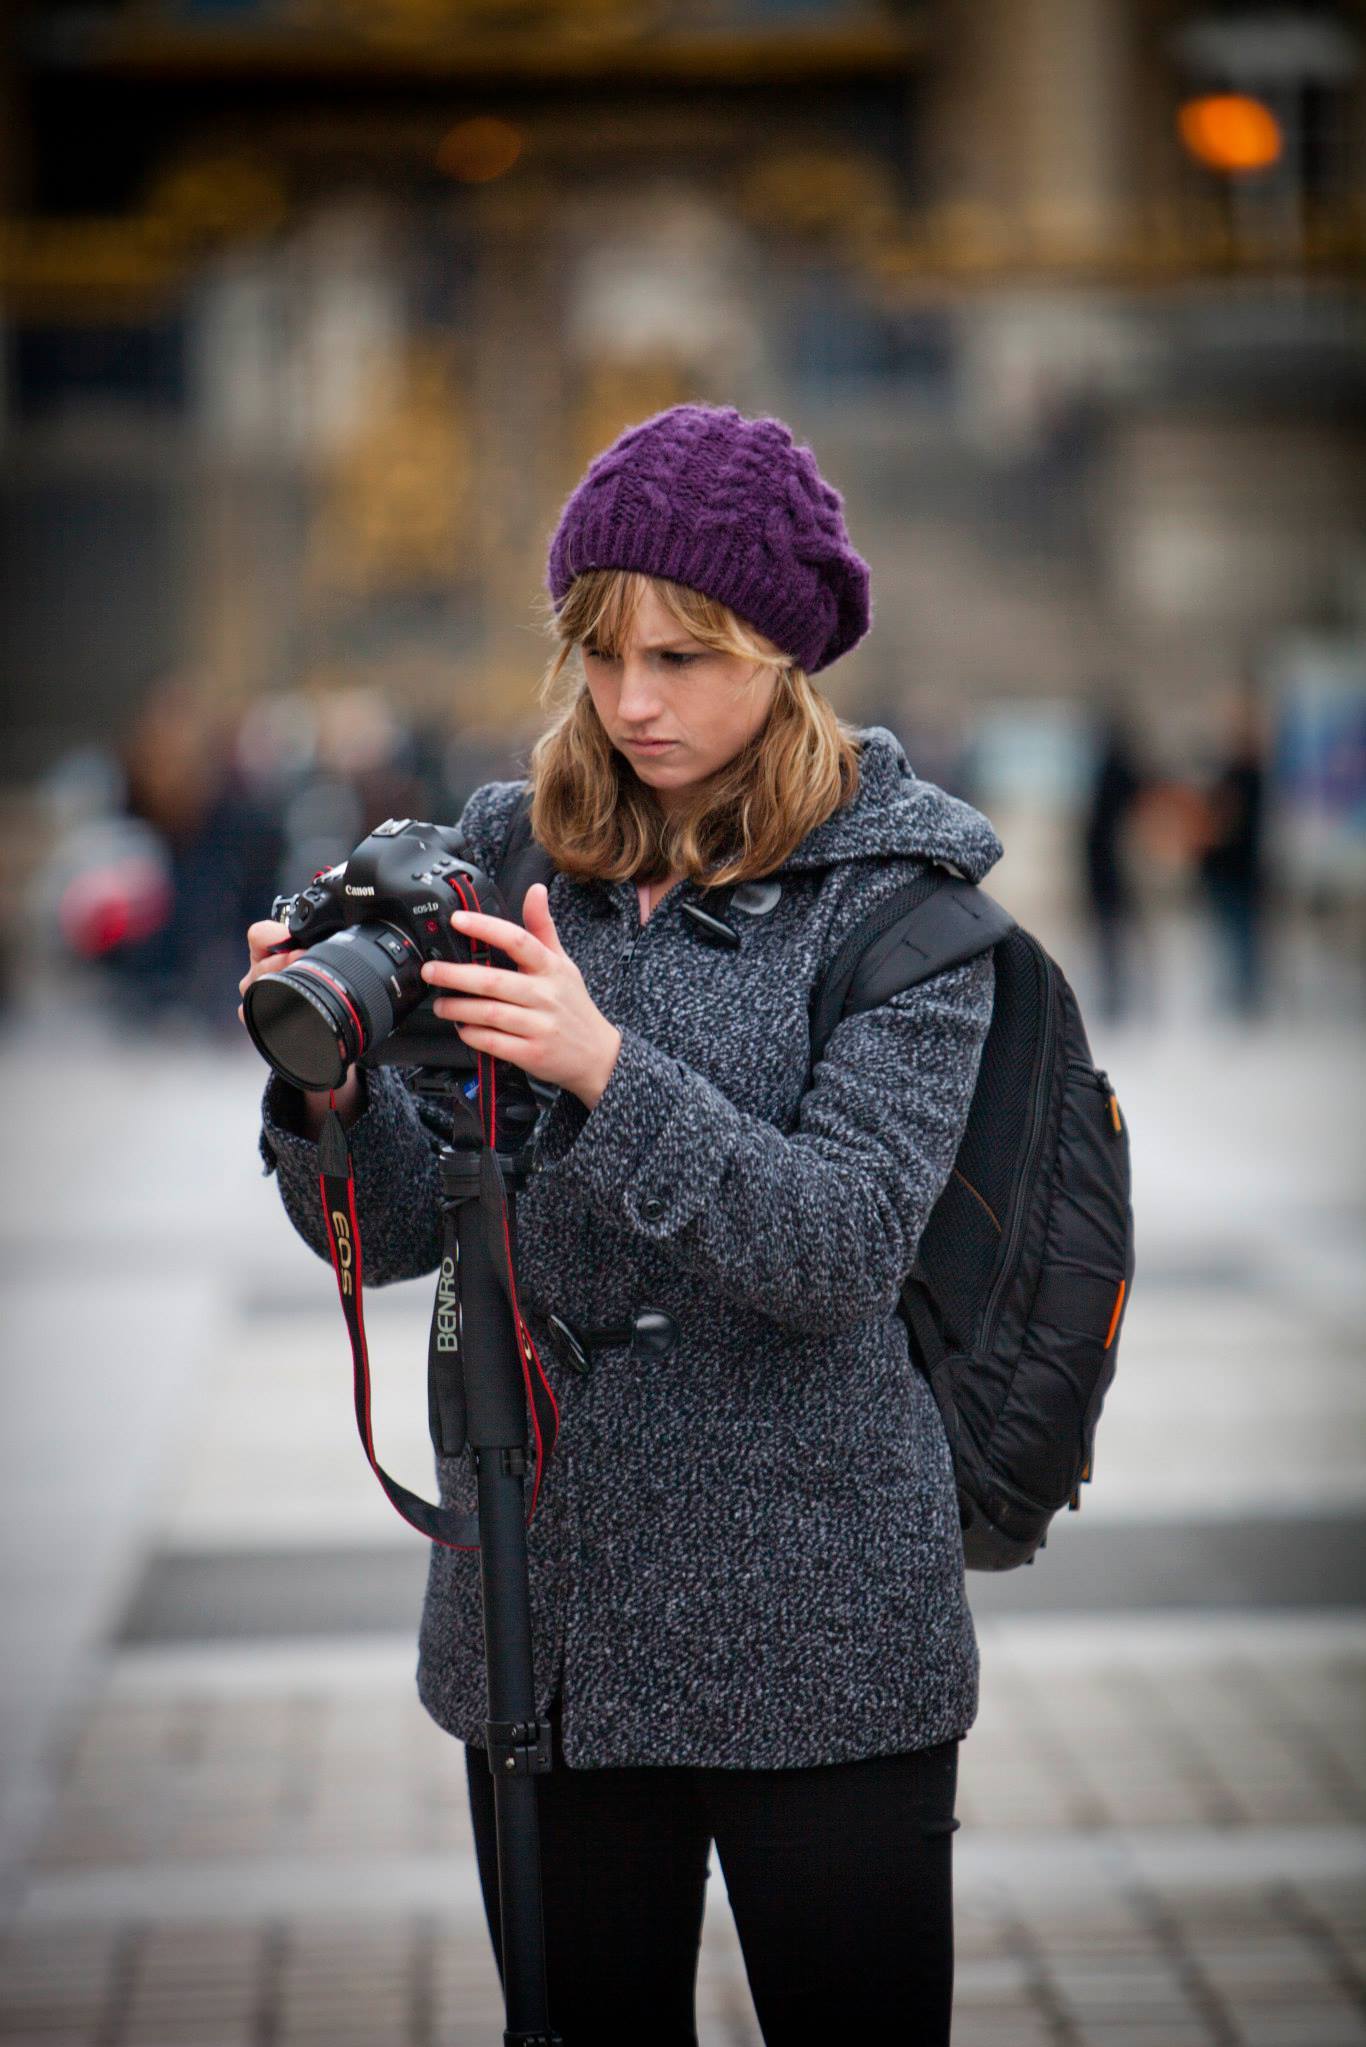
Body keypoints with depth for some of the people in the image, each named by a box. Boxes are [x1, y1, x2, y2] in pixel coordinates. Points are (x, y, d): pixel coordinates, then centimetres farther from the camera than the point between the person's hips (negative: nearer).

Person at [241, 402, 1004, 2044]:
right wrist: (332, 1081, -18)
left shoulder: (894, 890, -6)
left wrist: (608, 1070, -29)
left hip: (810, 1623, -3)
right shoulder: (505, 860, 5)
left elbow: (848, 1245, -17)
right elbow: (402, 1230, 2)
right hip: (543, 1614, 4)